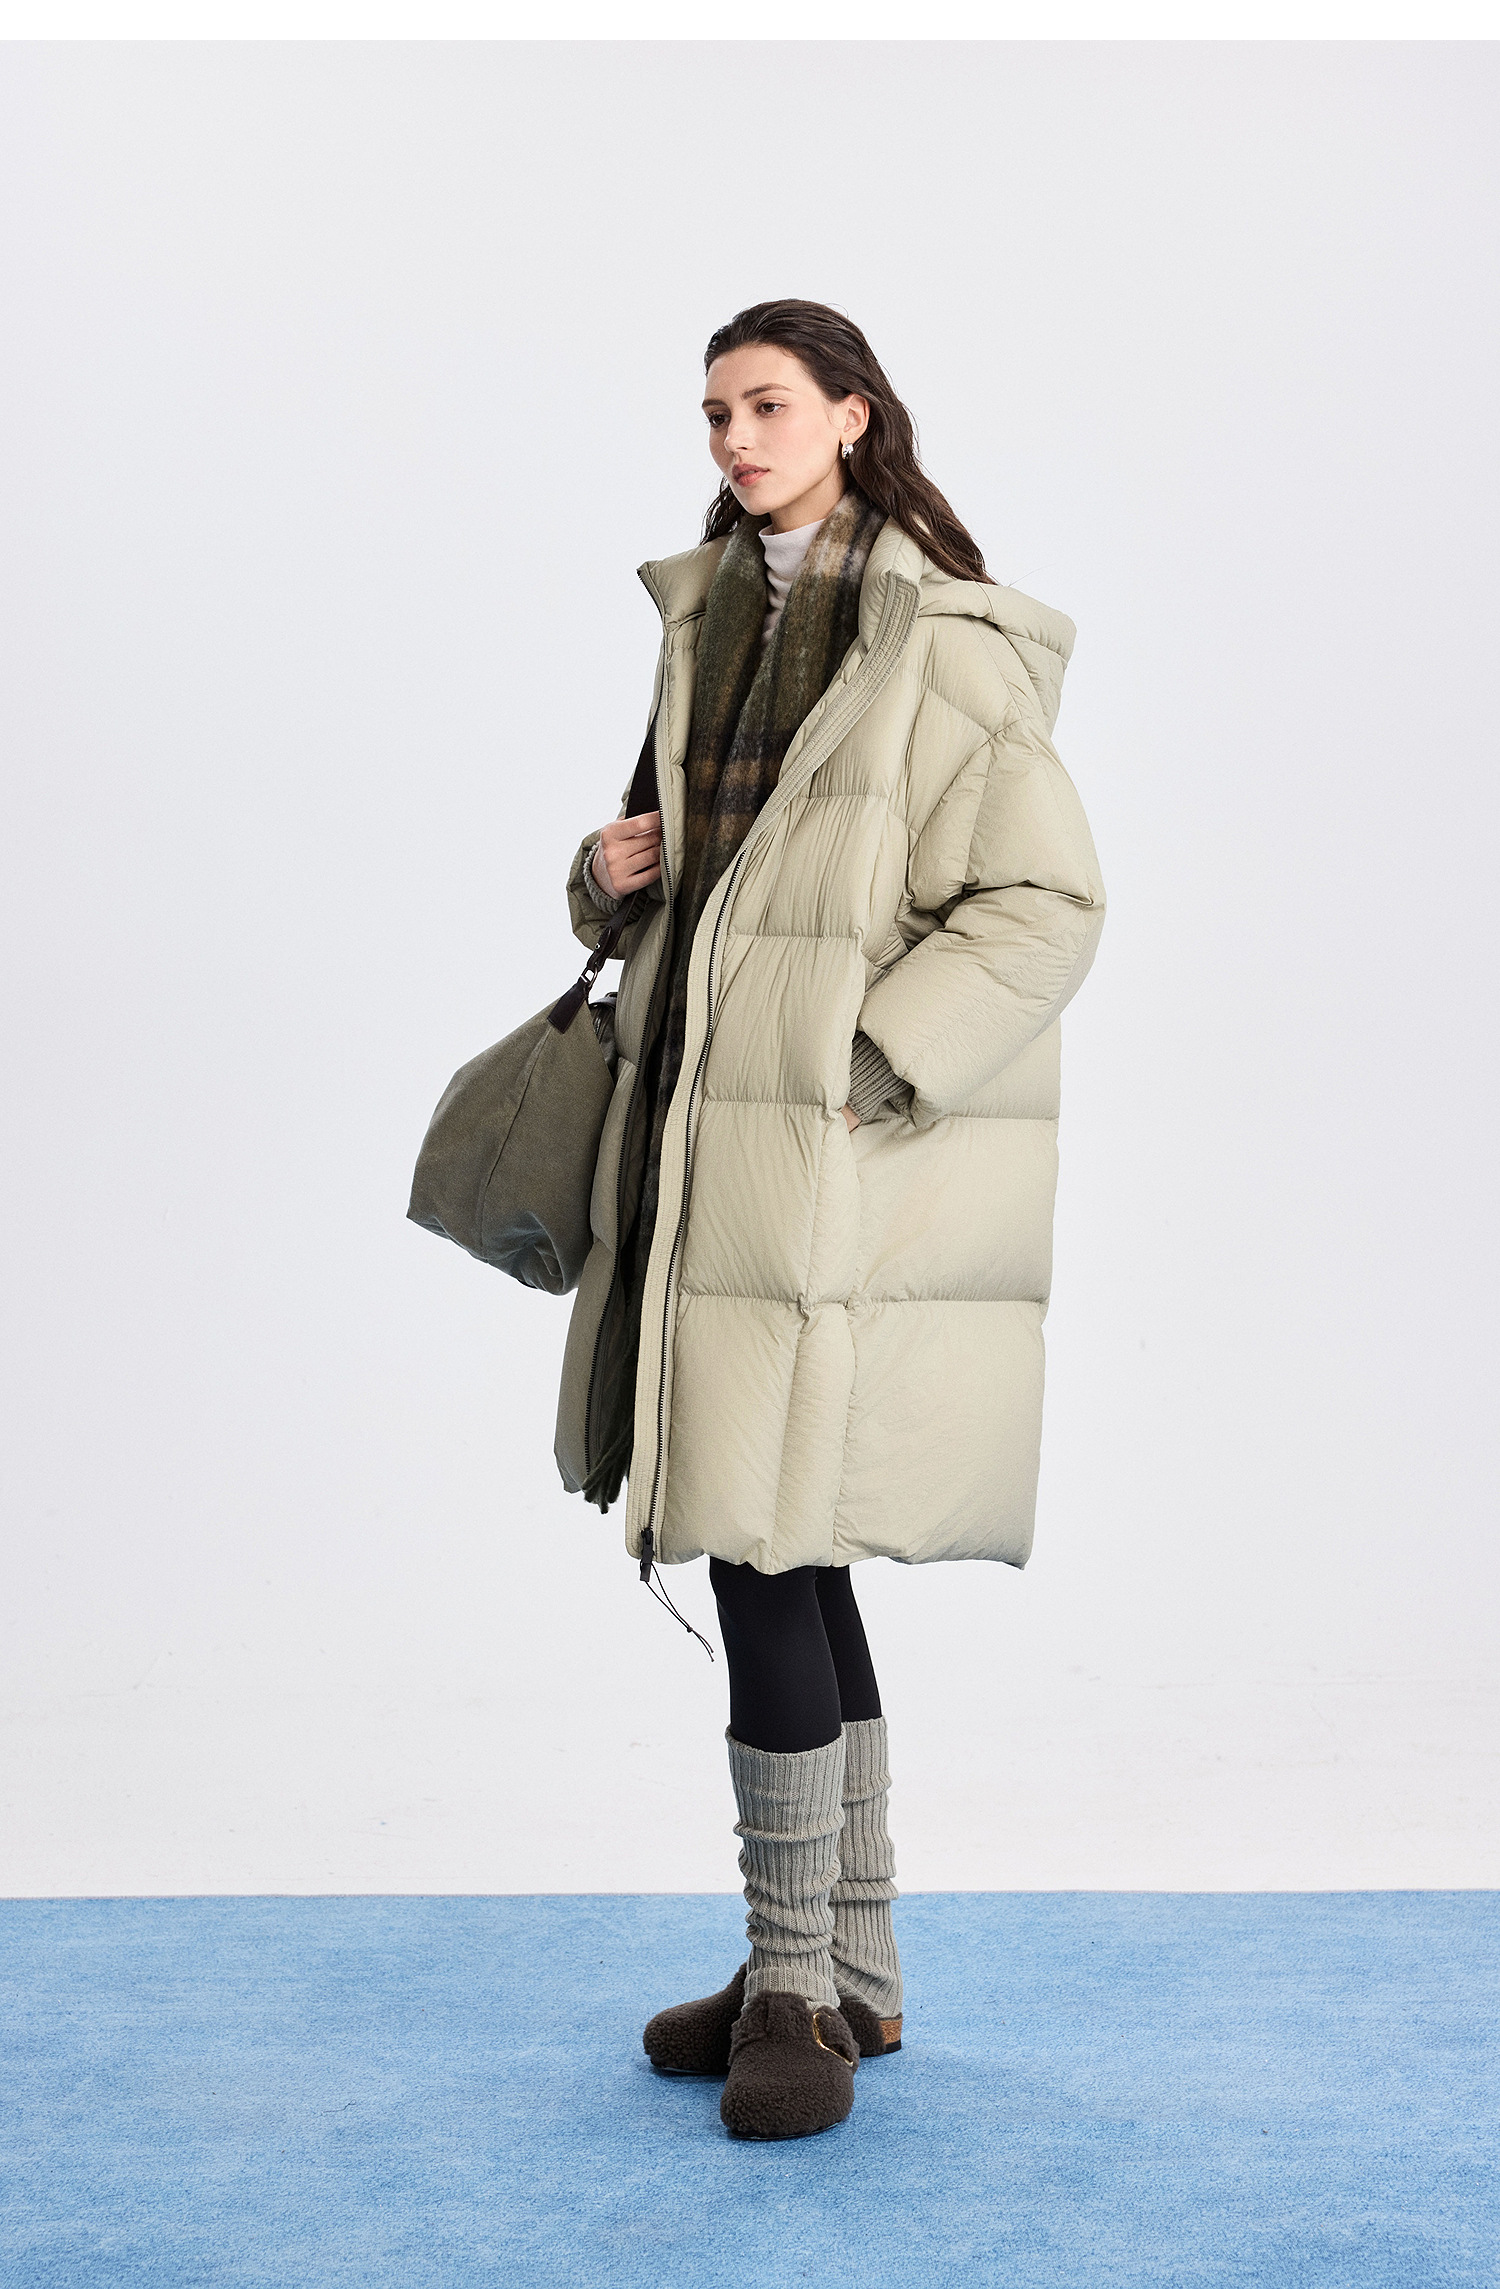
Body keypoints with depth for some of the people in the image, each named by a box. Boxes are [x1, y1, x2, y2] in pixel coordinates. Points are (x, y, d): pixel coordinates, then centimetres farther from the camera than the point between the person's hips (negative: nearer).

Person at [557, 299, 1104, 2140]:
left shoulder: (945, 648, -7)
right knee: (784, 1559, 11)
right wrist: (615, 869, 2)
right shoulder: (709, 622, 15)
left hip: (851, 1163, -8)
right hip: (708, 1140, 8)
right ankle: (851, 1970, 23)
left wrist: (859, 1083, -18)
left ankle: (794, 1977, 7)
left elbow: (1043, 909, -13)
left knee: (764, 1543, -9)